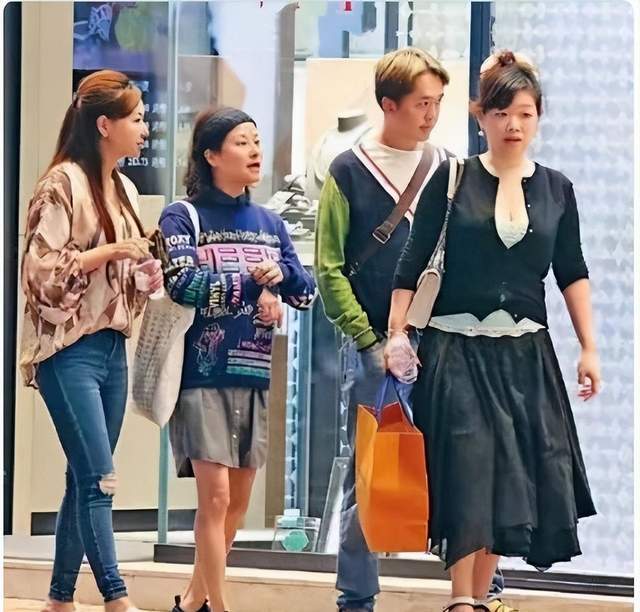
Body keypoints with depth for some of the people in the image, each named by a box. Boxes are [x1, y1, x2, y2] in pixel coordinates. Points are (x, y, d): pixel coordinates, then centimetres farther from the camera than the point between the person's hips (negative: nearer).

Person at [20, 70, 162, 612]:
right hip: (69, 350, -8)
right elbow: (41, 270, -15)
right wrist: (108, 252, -17)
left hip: (112, 348, 8)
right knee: (99, 478, -13)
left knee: (85, 481, 7)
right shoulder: (63, 185, -11)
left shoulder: (124, 190, 14)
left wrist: (150, 270, 3)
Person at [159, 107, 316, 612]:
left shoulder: (269, 223, 14)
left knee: (238, 501, 9)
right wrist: (253, 285, -11)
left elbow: (305, 294, 8)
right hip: (203, 376, -6)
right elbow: (183, 283, -17)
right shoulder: (183, 218, -2)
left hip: (254, 376, 6)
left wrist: (279, 274, -13)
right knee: (215, 495, -11)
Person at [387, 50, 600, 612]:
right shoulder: (452, 179, -1)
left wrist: (589, 349, 7)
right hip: (457, 348, -3)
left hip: (526, 352, 3)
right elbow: (413, 264, 1)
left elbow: (572, 273, 11)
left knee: (516, 475, 3)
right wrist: (397, 333, -5)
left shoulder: (556, 189, 6)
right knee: (468, 467, -11)